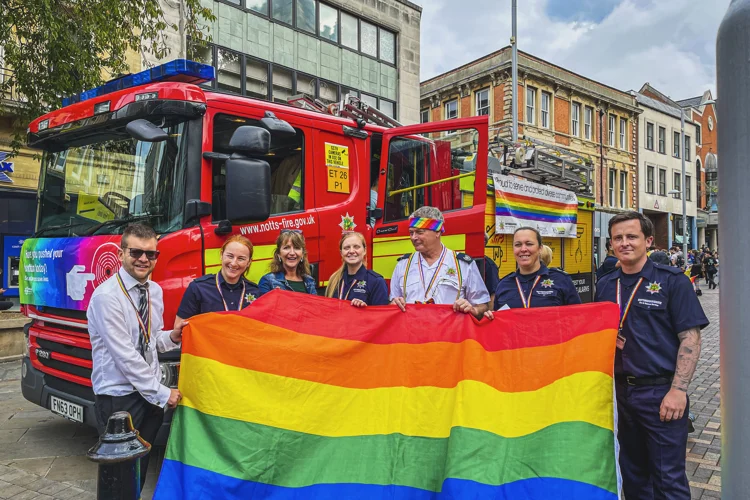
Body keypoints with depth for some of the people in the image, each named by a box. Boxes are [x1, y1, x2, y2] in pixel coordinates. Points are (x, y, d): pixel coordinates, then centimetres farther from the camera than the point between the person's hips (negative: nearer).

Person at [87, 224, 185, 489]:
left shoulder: (155, 291, 5)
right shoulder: (106, 296, -18)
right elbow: (125, 355, -20)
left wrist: (172, 337, -7)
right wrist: (162, 393, -16)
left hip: (149, 394, 7)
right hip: (118, 397, -6)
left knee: (141, 467, 18)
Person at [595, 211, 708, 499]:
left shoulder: (672, 281, -7)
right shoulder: (605, 286, 7)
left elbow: (690, 339, -11)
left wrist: (678, 390, -17)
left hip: (661, 393, -5)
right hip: (620, 390, 5)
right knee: (632, 473, 19)